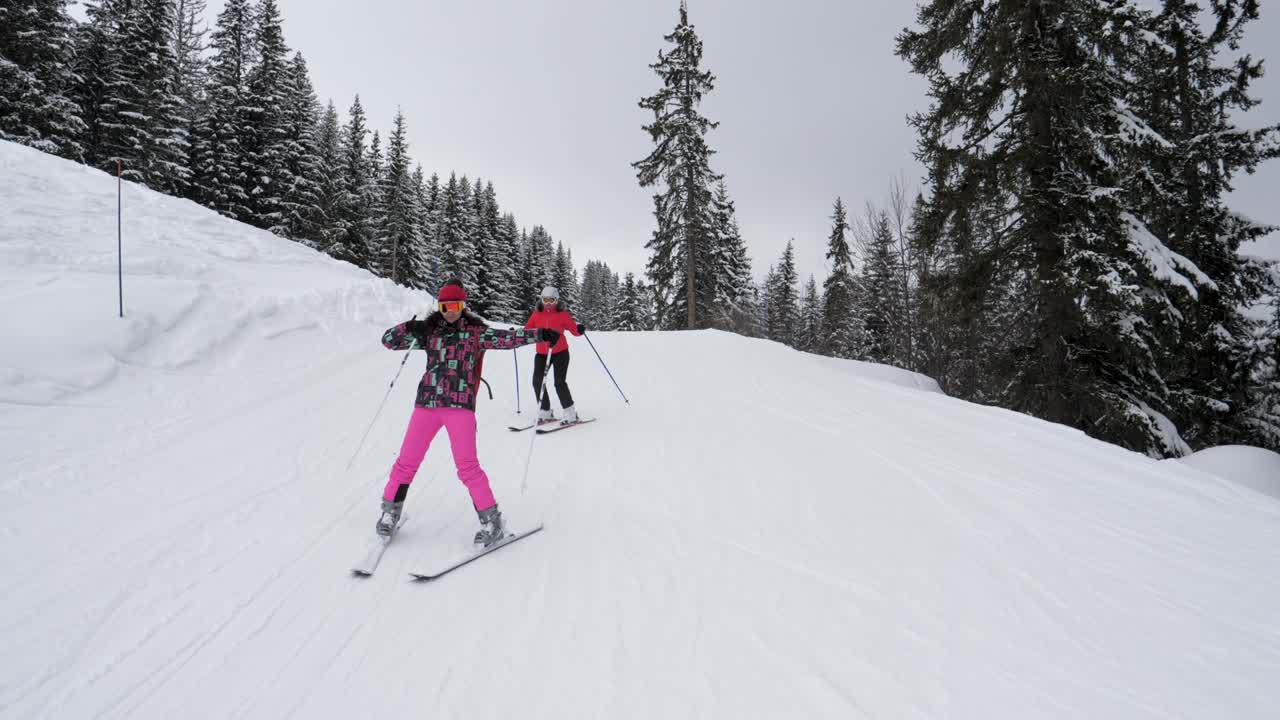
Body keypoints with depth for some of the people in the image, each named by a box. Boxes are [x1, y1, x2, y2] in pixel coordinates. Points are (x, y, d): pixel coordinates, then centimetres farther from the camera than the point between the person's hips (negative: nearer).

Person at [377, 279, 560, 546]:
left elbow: (506, 338, -9)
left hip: (460, 405, -3)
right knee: (407, 462, 8)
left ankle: (492, 521, 2)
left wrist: (538, 334, -22)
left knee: (467, 466, -8)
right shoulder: (429, 331, 11)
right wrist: (409, 328, -5)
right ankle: (390, 511, 30)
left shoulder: (475, 332, 4)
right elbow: (388, 340, 13)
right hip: (427, 403, 3)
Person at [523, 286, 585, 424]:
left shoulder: (562, 314, -4)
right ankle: (545, 412, 19)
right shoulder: (537, 313, 5)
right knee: (537, 382, 3)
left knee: (559, 383, -11)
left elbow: (574, 330, -6)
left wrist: (581, 329, -28)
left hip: (560, 352, -4)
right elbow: (527, 329, 8)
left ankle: (570, 413, 2)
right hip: (542, 353, 5)